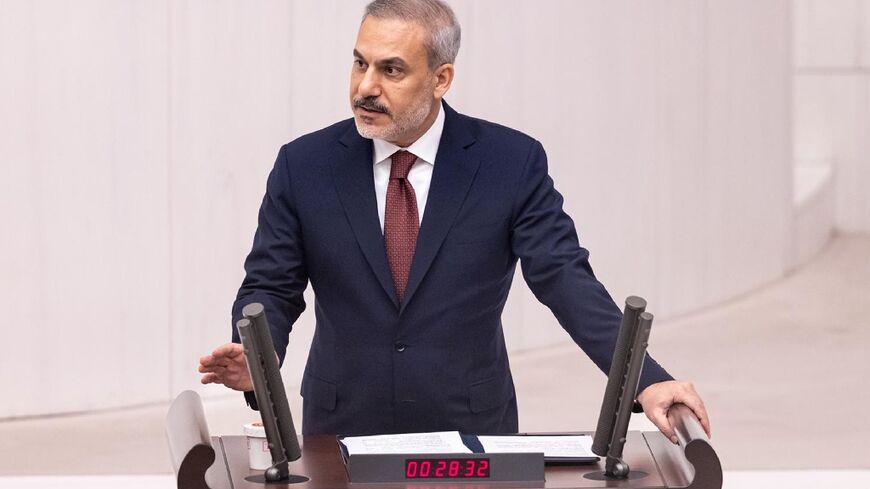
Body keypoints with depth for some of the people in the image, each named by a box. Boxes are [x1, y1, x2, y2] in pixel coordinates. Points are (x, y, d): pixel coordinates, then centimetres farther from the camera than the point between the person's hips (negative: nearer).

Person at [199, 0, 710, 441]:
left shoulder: (512, 163, -6)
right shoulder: (304, 166, -2)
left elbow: (564, 278, -10)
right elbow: (271, 289, 1)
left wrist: (647, 380, -23)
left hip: (472, 432, -1)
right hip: (344, 431, 1)